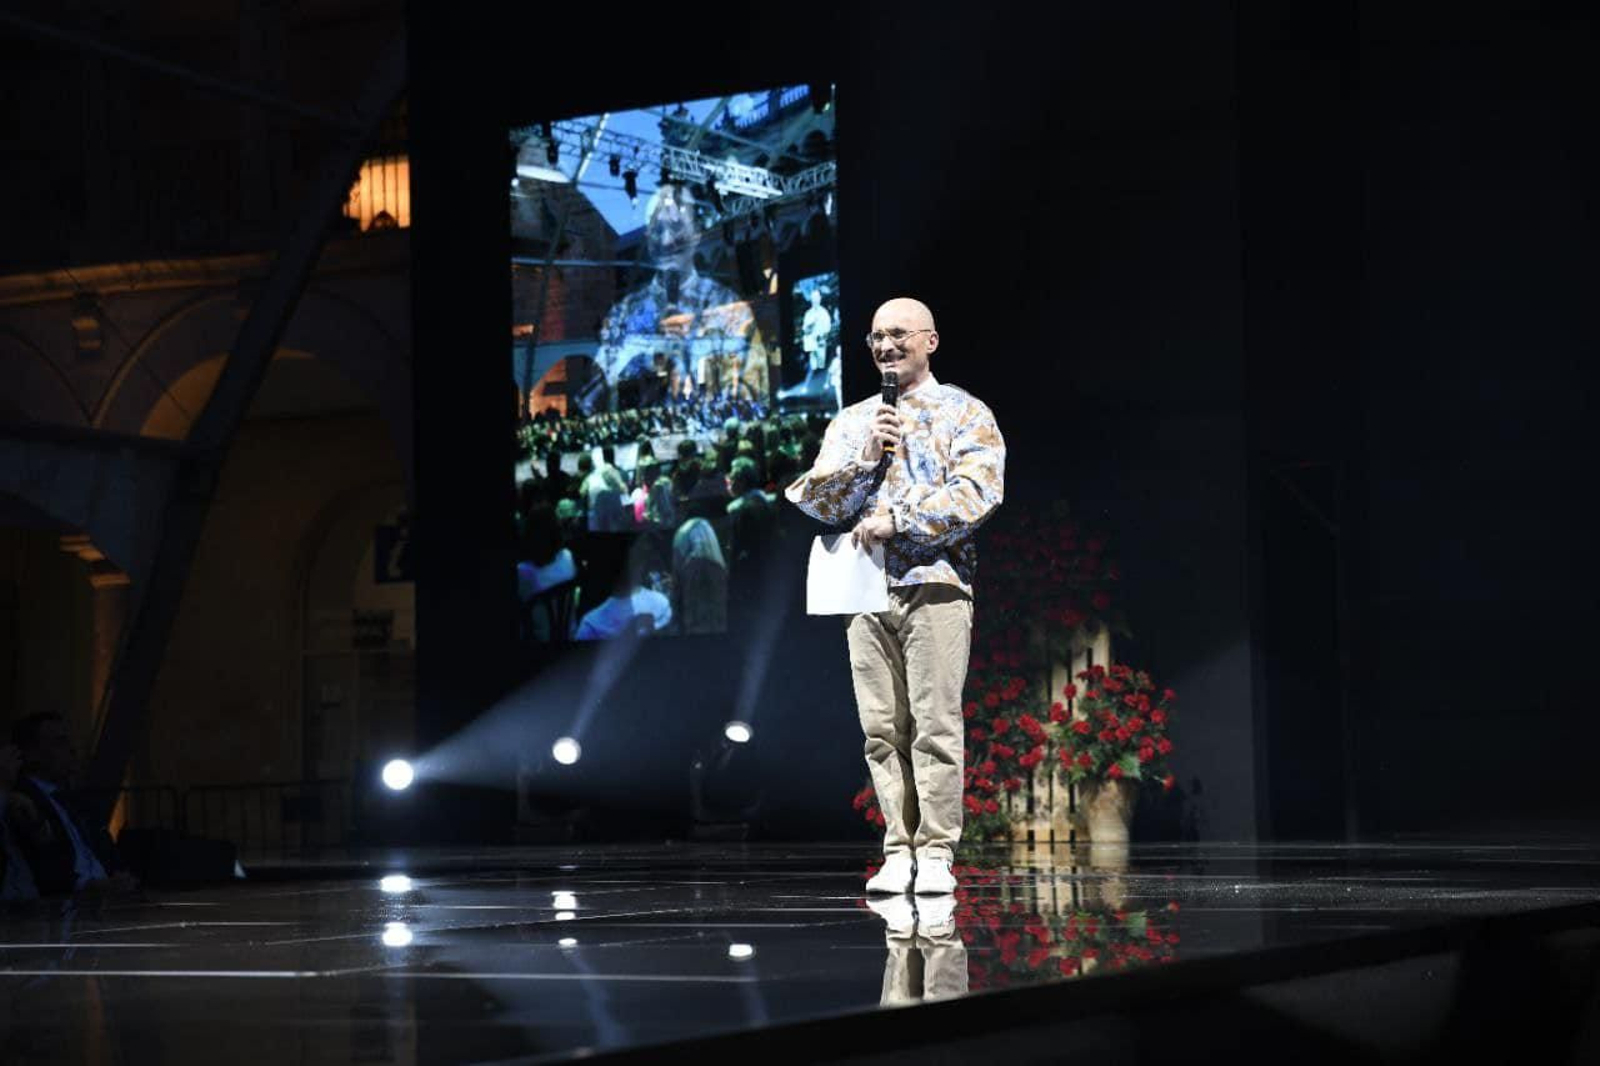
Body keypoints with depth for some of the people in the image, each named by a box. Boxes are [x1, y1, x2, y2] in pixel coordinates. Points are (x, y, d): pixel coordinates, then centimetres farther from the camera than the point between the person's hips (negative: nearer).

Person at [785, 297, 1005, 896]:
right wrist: (864, 460, -6)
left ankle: (936, 852, -5)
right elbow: (813, 500, 9)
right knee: (883, 730, 2)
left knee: (935, 727, -7)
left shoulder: (964, 414, 6)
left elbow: (977, 492, -10)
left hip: (935, 585, -4)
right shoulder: (851, 422, 19)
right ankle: (898, 852, 5)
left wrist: (896, 519, -15)